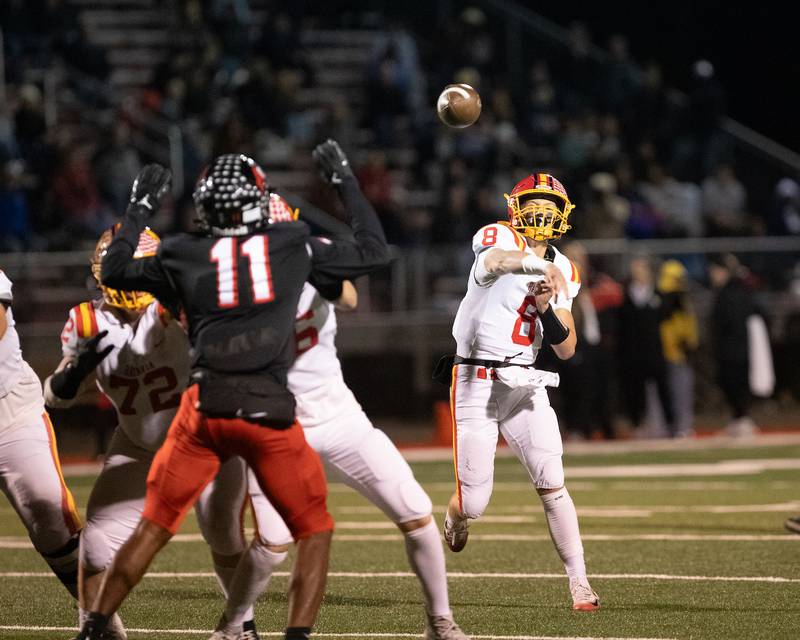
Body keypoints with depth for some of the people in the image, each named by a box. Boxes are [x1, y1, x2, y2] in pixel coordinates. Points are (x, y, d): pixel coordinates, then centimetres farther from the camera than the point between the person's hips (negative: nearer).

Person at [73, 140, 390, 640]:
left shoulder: (184, 256, 6)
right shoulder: (294, 246, 4)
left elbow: (114, 271, 24)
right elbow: (374, 252, 18)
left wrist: (141, 209, 32)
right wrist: (347, 183, 27)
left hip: (205, 408, 2)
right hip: (269, 411, -2)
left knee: (154, 524, 15)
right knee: (315, 531, 12)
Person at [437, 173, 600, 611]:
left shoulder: (563, 272, 9)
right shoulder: (498, 239, -9)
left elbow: (566, 349, 7)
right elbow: (495, 262, -37)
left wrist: (546, 308, -11)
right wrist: (542, 267, -54)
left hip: (524, 385, 5)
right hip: (475, 383, -5)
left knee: (552, 485, -8)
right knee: (474, 503, -2)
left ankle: (579, 583, -3)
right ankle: (456, 518, 35)